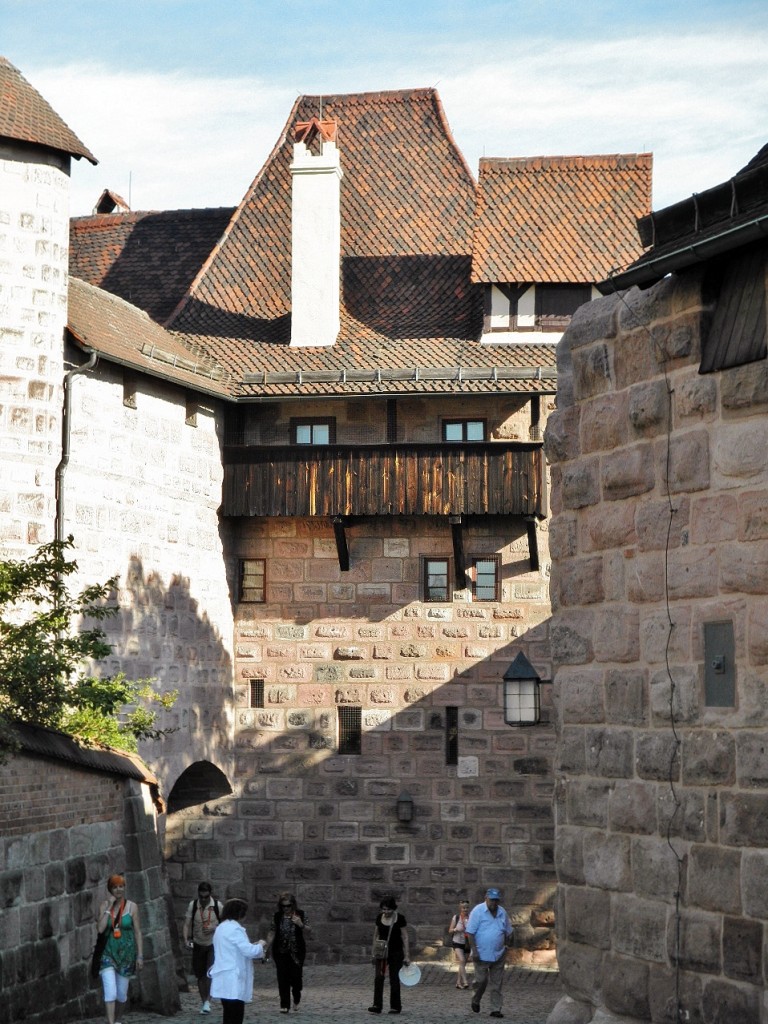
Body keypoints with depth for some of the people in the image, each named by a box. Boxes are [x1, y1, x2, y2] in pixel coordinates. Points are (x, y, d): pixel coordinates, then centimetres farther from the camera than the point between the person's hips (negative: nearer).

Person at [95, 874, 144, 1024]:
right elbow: (100, 928, -15)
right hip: (108, 954, -1)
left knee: (121, 994, 11)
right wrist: (109, 907, -15)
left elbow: (138, 932, 0)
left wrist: (140, 956, -4)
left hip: (126, 954, 1)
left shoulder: (132, 907, -2)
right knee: (110, 992, -15)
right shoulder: (104, 906, -1)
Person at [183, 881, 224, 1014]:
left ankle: (206, 1001, -10)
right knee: (200, 975, 8)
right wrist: (186, 940, -21)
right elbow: (187, 924, -6)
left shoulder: (218, 906, -9)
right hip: (198, 944, 2)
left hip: (213, 944, -2)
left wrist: (214, 929, -19)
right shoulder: (193, 905, -6)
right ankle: (203, 1001, 21)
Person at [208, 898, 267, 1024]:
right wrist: (260, 945, 0)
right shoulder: (235, 929, -15)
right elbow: (249, 951, -20)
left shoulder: (221, 928, 16)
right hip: (233, 982, -10)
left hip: (224, 981, 10)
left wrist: (253, 946, 18)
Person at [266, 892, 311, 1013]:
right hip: (281, 952, 1)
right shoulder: (277, 916, 2)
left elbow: (307, 932, -1)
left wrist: (301, 924, -20)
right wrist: (267, 948, 5)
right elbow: (272, 933, 8)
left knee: (296, 976, -4)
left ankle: (296, 1000, 23)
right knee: (283, 978, -2)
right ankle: (284, 1005, 5)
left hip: (296, 952, -1)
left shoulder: (300, 915, -1)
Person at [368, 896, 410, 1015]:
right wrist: (374, 952, 9)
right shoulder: (379, 917, 2)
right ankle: (377, 1005, -11)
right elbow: (376, 935, 12)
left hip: (396, 953, -3)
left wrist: (406, 955, -9)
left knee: (394, 979, 2)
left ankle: (395, 1006, 12)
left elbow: (405, 937, -6)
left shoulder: (400, 919, -9)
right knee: (378, 977, -10)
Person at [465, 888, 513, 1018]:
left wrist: (507, 945, 11)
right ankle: (475, 1001, 27)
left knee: (497, 984, 4)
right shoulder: (478, 911, -8)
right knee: (481, 980, 0)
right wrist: (474, 950, -15)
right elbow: (470, 932, -10)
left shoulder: (502, 912, 8)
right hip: (482, 954, -4)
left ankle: (496, 1009, 8)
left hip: (499, 954, 4)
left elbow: (508, 932, 19)